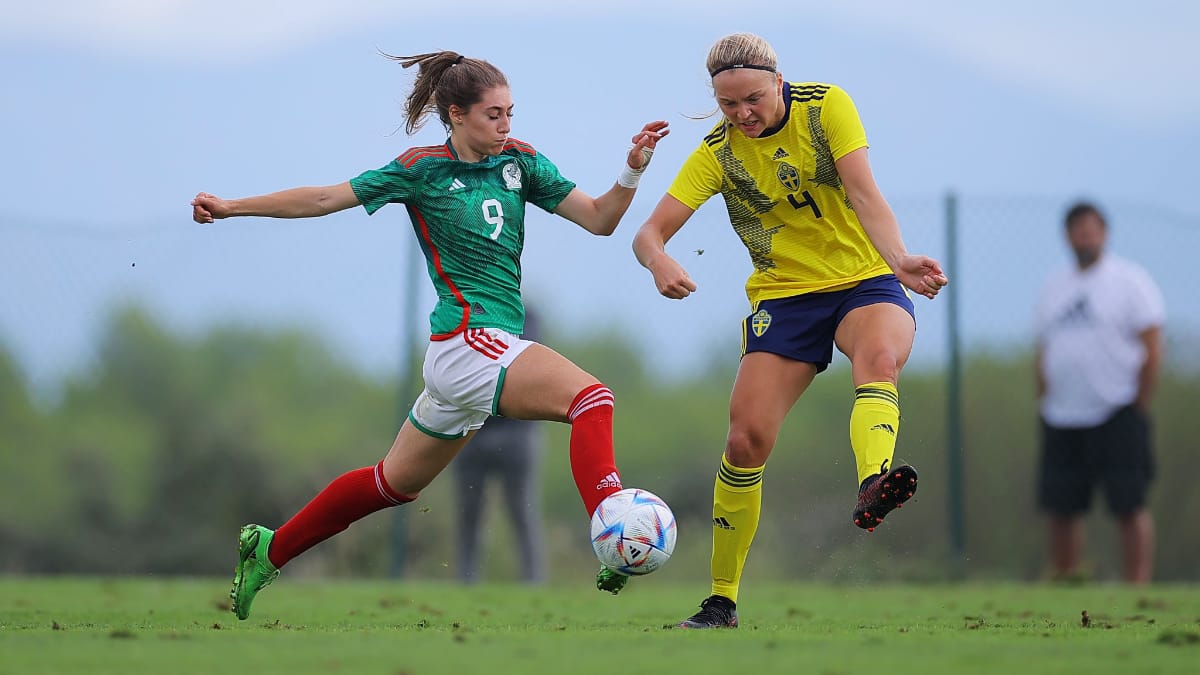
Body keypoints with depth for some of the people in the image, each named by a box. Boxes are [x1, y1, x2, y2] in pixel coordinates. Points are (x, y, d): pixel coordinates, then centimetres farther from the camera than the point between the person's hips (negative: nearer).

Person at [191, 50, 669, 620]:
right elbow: (324, 199, 1)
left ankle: (269, 550, 33)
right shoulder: (424, 169, -5)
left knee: (396, 483, 19)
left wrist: (632, 170, -10)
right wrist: (233, 207, 1)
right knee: (590, 398, -27)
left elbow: (599, 219, 7)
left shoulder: (518, 161, 9)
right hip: (466, 338, -7)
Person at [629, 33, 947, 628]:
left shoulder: (827, 106, -9)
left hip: (864, 281, -1)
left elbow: (863, 192, -19)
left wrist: (899, 258, -38)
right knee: (746, 440, -11)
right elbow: (649, 233, -9)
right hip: (783, 296, 2)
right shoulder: (717, 153, -5)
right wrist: (659, 261, -34)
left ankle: (873, 484, -65)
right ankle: (722, 600, 4)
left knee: (880, 357, -36)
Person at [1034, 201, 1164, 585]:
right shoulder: (1054, 288, 16)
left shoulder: (1129, 280, -1)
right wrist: (1043, 405, 9)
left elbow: (1152, 349, -5)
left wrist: (1138, 408, -9)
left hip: (1116, 416, -5)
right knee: (1061, 509, 4)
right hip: (1061, 420, 5)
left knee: (1130, 506, -7)